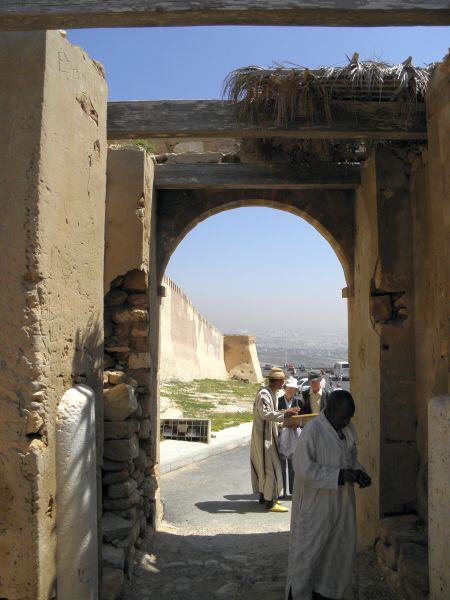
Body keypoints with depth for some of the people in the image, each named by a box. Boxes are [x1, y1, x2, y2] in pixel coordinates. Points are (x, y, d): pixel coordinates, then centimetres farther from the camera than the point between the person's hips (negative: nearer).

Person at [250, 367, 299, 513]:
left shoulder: (272, 393, 12)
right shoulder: (264, 394, -19)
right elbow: (265, 413, -29)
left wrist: (284, 414, 6)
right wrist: (284, 413, -31)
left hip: (270, 434, 10)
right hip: (263, 435, -10)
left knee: (264, 466, 17)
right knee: (270, 467, -6)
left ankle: (264, 495, 28)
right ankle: (269, 502, 0)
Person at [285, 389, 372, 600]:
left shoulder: (348, 429, 4)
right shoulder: (312, 430, -21)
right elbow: (303, 467, -23)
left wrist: (358, 472, -4)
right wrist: (338, 475, -25)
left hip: (342, 501, 8)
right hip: (315, 502, -7)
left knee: (340, 547, 17)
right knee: (308, 550, 5)